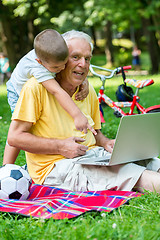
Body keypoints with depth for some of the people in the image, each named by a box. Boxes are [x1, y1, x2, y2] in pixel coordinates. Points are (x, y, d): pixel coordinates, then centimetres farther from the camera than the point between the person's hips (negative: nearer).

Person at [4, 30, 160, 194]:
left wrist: (106, 142, 2)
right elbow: (14, 137, -12)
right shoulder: (37, 87, -8)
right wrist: (61, 147, -16)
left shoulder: (88, 91, 14)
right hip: (55, 166, -7)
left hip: (93, 155, 8)